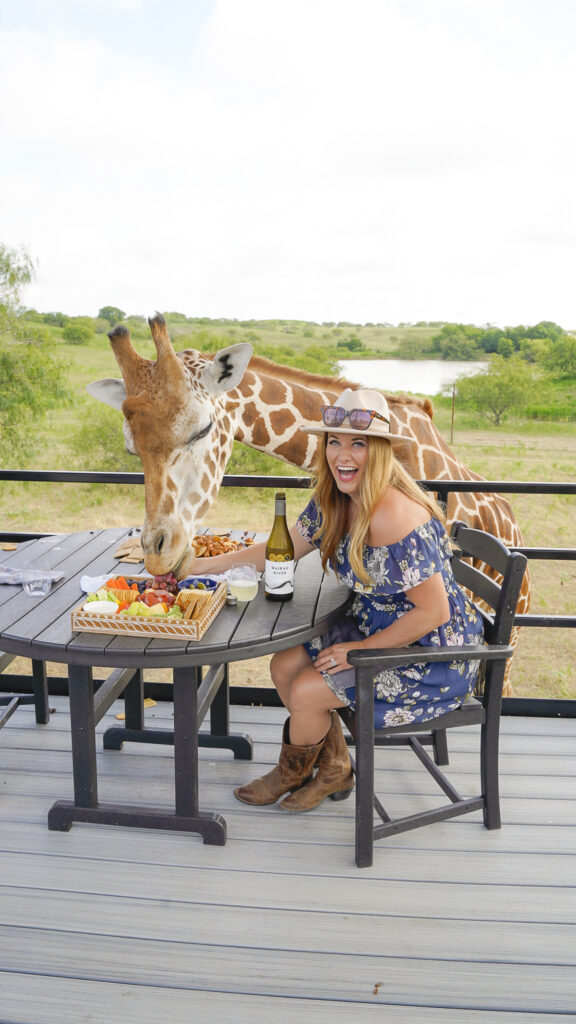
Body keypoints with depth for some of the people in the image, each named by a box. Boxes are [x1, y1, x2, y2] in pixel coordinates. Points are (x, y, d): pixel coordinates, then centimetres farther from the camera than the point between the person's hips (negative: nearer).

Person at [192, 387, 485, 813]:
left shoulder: (392, 515, -31)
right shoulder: (333, 500, -3)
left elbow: (433, 612, -27)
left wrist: (360, 650, -18)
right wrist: (205, 564, 6)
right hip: (375, 627, 9)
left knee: (306, 692, -11)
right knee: (285, 666, 2)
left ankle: (292, 774, 24)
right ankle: (335, 770, 23)